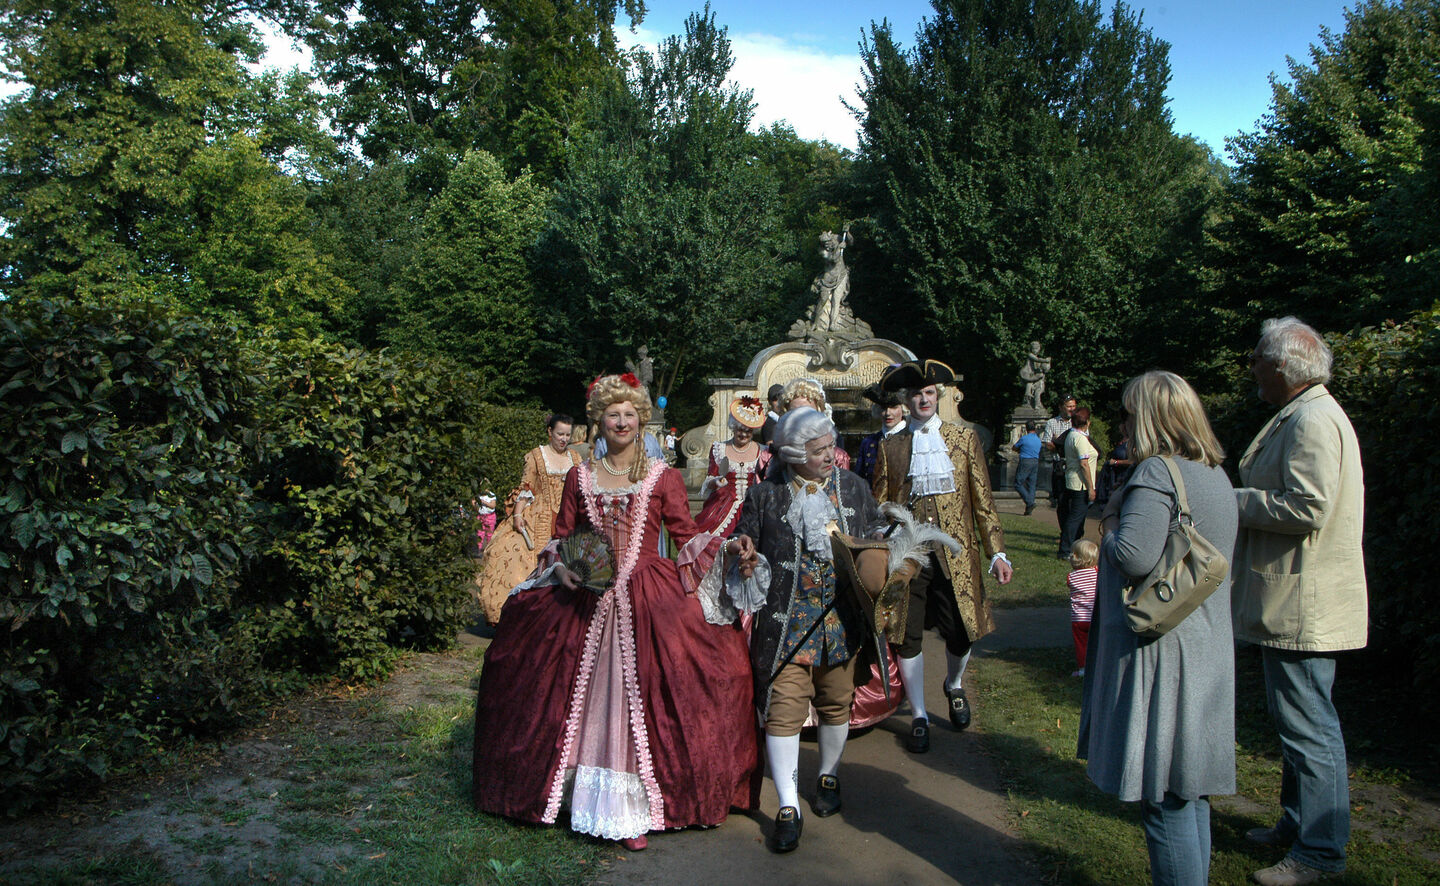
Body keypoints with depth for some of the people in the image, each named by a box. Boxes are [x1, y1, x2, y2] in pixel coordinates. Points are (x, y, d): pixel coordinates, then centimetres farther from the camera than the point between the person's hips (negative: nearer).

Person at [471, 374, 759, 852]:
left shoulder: (663, 476, 3)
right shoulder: (580, 477, 9)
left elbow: (688, 536, 2)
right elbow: (561, 538, 12)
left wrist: (727, 549, -13)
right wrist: (562, 567, -7)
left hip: (650, 598, -2)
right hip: (588, 599, 2)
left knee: (638, 699, -5)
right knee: (590, 696, 3)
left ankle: (632, 808, 7)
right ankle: (595, 798, 20)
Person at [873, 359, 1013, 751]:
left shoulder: (964, 439, 8)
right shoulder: (890, 447, 7)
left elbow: (983, 501, 8)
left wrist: (996, 551, 3)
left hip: (956, 555, 0)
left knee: (959, 634, 2)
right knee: (908, 637, 1)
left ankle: (954, 686, 37)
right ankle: (919, 717, 20)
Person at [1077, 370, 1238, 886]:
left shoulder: (1156, 473, -17)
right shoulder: (1217, 476, 12)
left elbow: (1133, 557, -26)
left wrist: (1110, 526, -5)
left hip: (1160, 654, -9)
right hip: (1207, 651, 9)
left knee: (1163, 799, 0)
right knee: (1190, 793, 19)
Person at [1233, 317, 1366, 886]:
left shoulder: (1313, 421, -18)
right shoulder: (1299, 416, 17)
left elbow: (1306, 508, -26)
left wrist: (1234, 500, -15)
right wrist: (1241, 498, 11)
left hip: (1304, 605, -11)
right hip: (1292, 603, 11)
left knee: (1308, 728, -3)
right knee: (1293, 718, 20)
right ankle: (1297, 824, 33)